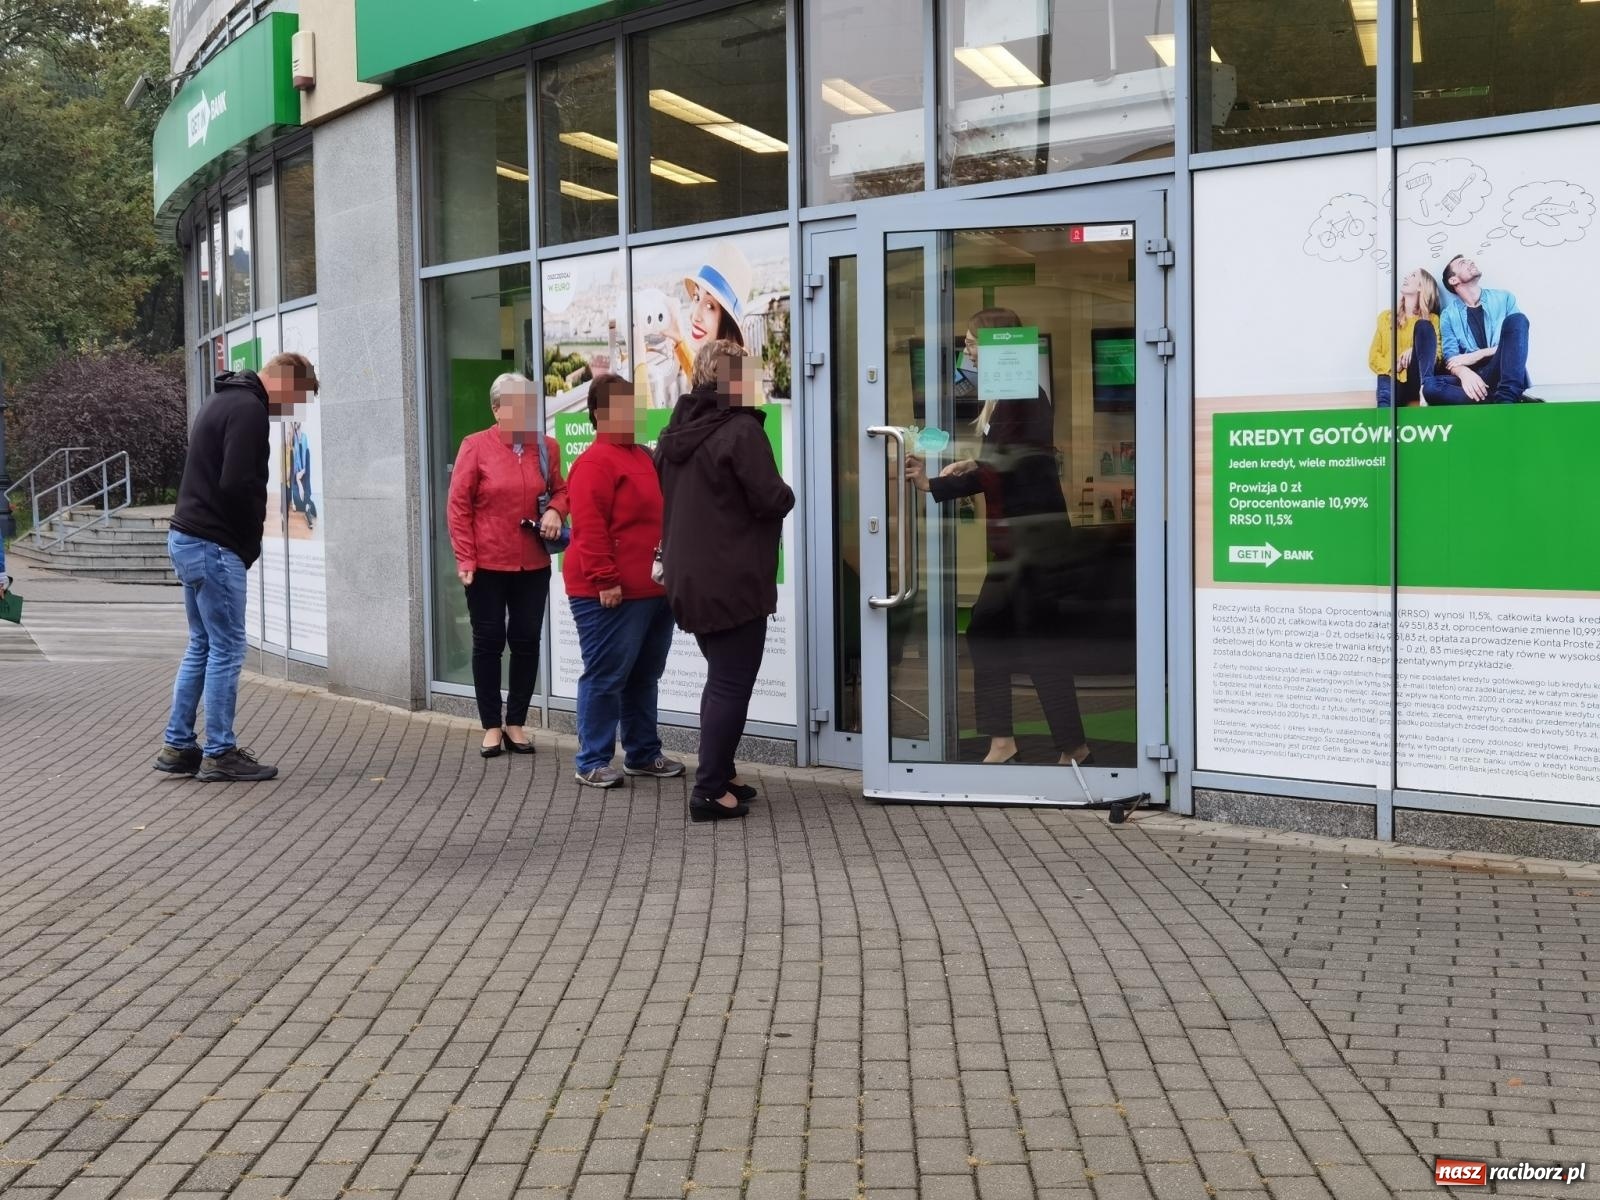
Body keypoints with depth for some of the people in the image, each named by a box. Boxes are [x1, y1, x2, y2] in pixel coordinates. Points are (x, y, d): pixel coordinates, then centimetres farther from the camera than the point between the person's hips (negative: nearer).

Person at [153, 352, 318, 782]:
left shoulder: (223, 400, 18)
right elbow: (237, 484, -23)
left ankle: (177, 747, 19)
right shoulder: (249, 409, -14)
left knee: (202, 646, 15)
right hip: (214, 545, -10)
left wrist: (245, 541, 10)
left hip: (187, 538, 10)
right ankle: (219, 754, 3)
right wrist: (251, 543, -8)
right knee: (227, 650, -3)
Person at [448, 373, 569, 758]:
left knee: (526, 641, 9)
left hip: (534, 565, 3)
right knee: (488, 642, 5)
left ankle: (516, 722, 22)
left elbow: (561, 490, 16)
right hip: (487, 565, -3)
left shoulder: (546, 446, 4)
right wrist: (465, 559, -10)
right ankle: (492, 726, 15)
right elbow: (458, 505, -6)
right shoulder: (475, 446, -7)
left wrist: (555, 510, -7)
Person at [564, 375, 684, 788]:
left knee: (645, 676, 16)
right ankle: (592, 762, 4)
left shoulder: (644, 457, 17)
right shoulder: (595, 462, -13)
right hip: (612, 594, -9)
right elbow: (590, 527, -20)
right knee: (606, 676, -4)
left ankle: (643, 754, 26)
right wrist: (605, 579, -23)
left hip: (654, 590, 10)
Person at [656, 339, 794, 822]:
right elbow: (772, 501, -17)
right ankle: (710, 791, 0)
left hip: (689, 577, 8)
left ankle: (718, 775, 24)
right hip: (732, 582, -8)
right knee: (732, 684, -1)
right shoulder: (741, 430, -16)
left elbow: (666, 497, 18)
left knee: (720, 678, 20)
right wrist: (787, 494, 3)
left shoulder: (677, 430, 10)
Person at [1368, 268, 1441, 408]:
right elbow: (1374, 357, 15)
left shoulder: (1431, 320, 18)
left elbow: (1438, 355, 7)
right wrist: (1393, 366, -7)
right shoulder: (1386, 317, 21)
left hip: (1417, 380, 1)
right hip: (1391, 378, -1)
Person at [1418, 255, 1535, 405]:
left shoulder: (1504, 298, 12)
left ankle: (1506, 397, -38)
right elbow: (1451, 357, -2)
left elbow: (1516, 342, 3)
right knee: (1430, 386, -31)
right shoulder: (1449, 314, 11)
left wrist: (1476, 355, -9)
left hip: (1506, 374, 1)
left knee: (1516, 319, -24)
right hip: (1473, 378, 0)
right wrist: (1464, 373, -26)